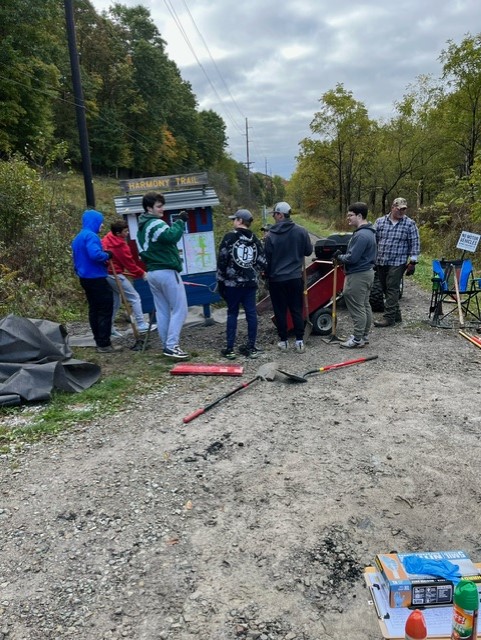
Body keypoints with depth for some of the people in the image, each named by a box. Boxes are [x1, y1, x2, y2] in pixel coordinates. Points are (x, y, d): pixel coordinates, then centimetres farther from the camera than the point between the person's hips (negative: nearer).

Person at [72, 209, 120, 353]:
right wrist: (107, 255, -13)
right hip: (96, 278, -10)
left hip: (85, 278, 10)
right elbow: (95, 254, -31)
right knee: (105, 310, -5)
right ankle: (104, 344, -4)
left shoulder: (78, 238, 17)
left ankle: (99, 342, 18)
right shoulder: (91, 236, -15)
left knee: (94, 310, 13)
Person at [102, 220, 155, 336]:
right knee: (135, 298, -1)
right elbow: (129, 263, -12)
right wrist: (142, 274, -1)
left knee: (115, 301, 17)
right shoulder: (120, 246, -18)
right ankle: (141, 325, -1)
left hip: (105, 274, 9)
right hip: (115, 275, -9)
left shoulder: (106, 239, 6)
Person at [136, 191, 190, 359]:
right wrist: (181, 221, -23)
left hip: (152, 273, 9)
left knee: (162, 311, 12)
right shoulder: (156, 224, -13)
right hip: (167, 272, -9)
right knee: (179, 310, -4)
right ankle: (171, 346, -9)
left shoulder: (142, 227, 17)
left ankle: (167, 345, 16)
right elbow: (171, 236, -32)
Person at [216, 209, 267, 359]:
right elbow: (262, 263, 3)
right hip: (251, 282, 3)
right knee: (251, 313, 6)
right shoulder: (255, 240, 7)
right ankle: (251, 347, 11)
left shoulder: (230, 237, -6)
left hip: (232, 282, -3)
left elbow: (222, 260, -9)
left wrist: (221, 279, 0)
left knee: (232, 313, 4)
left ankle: (230, 349, 6)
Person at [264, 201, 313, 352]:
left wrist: (267, 275, 9)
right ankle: (299, 341, 11)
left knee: (280, 311, 8)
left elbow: (267, 259, -5)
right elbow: (308, 251, 6)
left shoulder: (271, 235, -12)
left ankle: (284, 341, 15)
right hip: (295, 277, 2)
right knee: (297, 310, 10)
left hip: (277, 279, -2)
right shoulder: (301, 231, -5)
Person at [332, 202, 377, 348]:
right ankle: (364, 335, 25)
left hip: (358, 275, -11)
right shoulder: (368, 232, 12)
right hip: (366, 272, 11)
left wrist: (339, 257, -7)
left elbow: (352, 258, -25)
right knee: (364, 306, 15)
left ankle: (357, 339, 4)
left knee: (357, 308, -3)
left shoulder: (361, 235, -23)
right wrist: (342, 255, 7)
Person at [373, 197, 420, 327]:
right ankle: (396, 315, 21)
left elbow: (415, 243, -1)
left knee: (392, 289, -8)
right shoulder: (380, 222, 6)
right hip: (381, 262, 4)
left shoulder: (410, 224, -1)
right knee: (386, 289, 9)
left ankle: (389, 317, -4)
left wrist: (412, 261, -6)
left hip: (397, 263, -4)